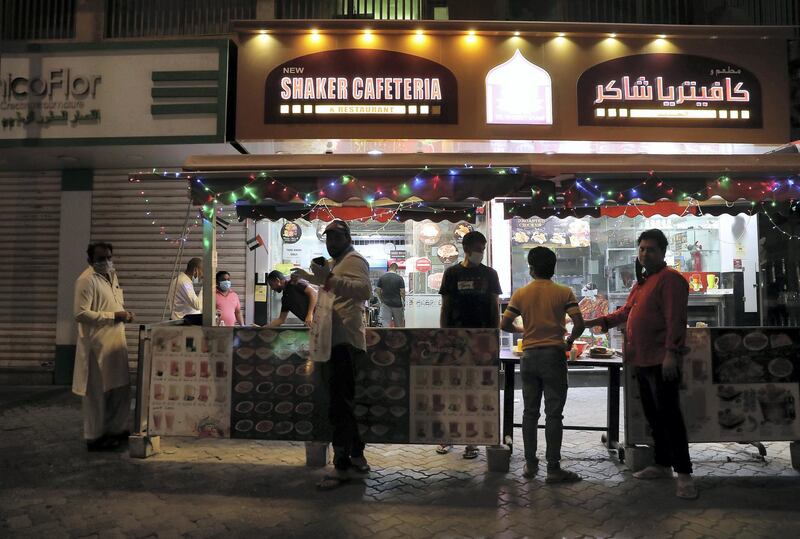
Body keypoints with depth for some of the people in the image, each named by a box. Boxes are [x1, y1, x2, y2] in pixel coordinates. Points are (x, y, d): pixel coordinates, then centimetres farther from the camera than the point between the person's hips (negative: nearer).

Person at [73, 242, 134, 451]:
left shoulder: (111, 275, 13)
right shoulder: (86, 280, -13)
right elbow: (81, 314, -20)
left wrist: (124, 313, 4)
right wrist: (113, 315, -20)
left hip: (116, 341, 9)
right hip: (98, 344, -8)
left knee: (121, 388, 15)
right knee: (98, 392, 2)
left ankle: (117, 429, 30)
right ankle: (95, 437, 15)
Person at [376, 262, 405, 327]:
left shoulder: (382, 277, 0)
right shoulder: (399, 278, -6)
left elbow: (378, 291, 2)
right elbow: (402, 292, -8)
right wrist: (403, 302, 6)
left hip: (386, 304, 1)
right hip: (397, 304, -1)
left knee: (385, 324, -3)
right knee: (399, 325, 12)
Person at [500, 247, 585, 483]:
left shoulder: (520, 293, 2)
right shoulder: (564, 292, -4)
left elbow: (505, 324, 1)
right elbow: (579, 324, -11)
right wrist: (569, 341, 8)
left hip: (529, 356, 3)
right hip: (554, 355, -2)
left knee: (530, 412, 11)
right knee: (553, 414, 2)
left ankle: (530, 464, 18)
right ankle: (553, 468, 5)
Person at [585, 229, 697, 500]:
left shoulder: (670, 278, -10)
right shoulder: (641, 282, 19)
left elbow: (675, 319, -18)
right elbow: (626, 311, 28)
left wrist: (671, 353, -25)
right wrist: (599, 321, 19)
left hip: (662, 362, -9)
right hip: (642, 361, 9)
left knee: (669, 416, -7)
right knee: (653, 415, 15)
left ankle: (684, 473, 0)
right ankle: (662, 465, 26)